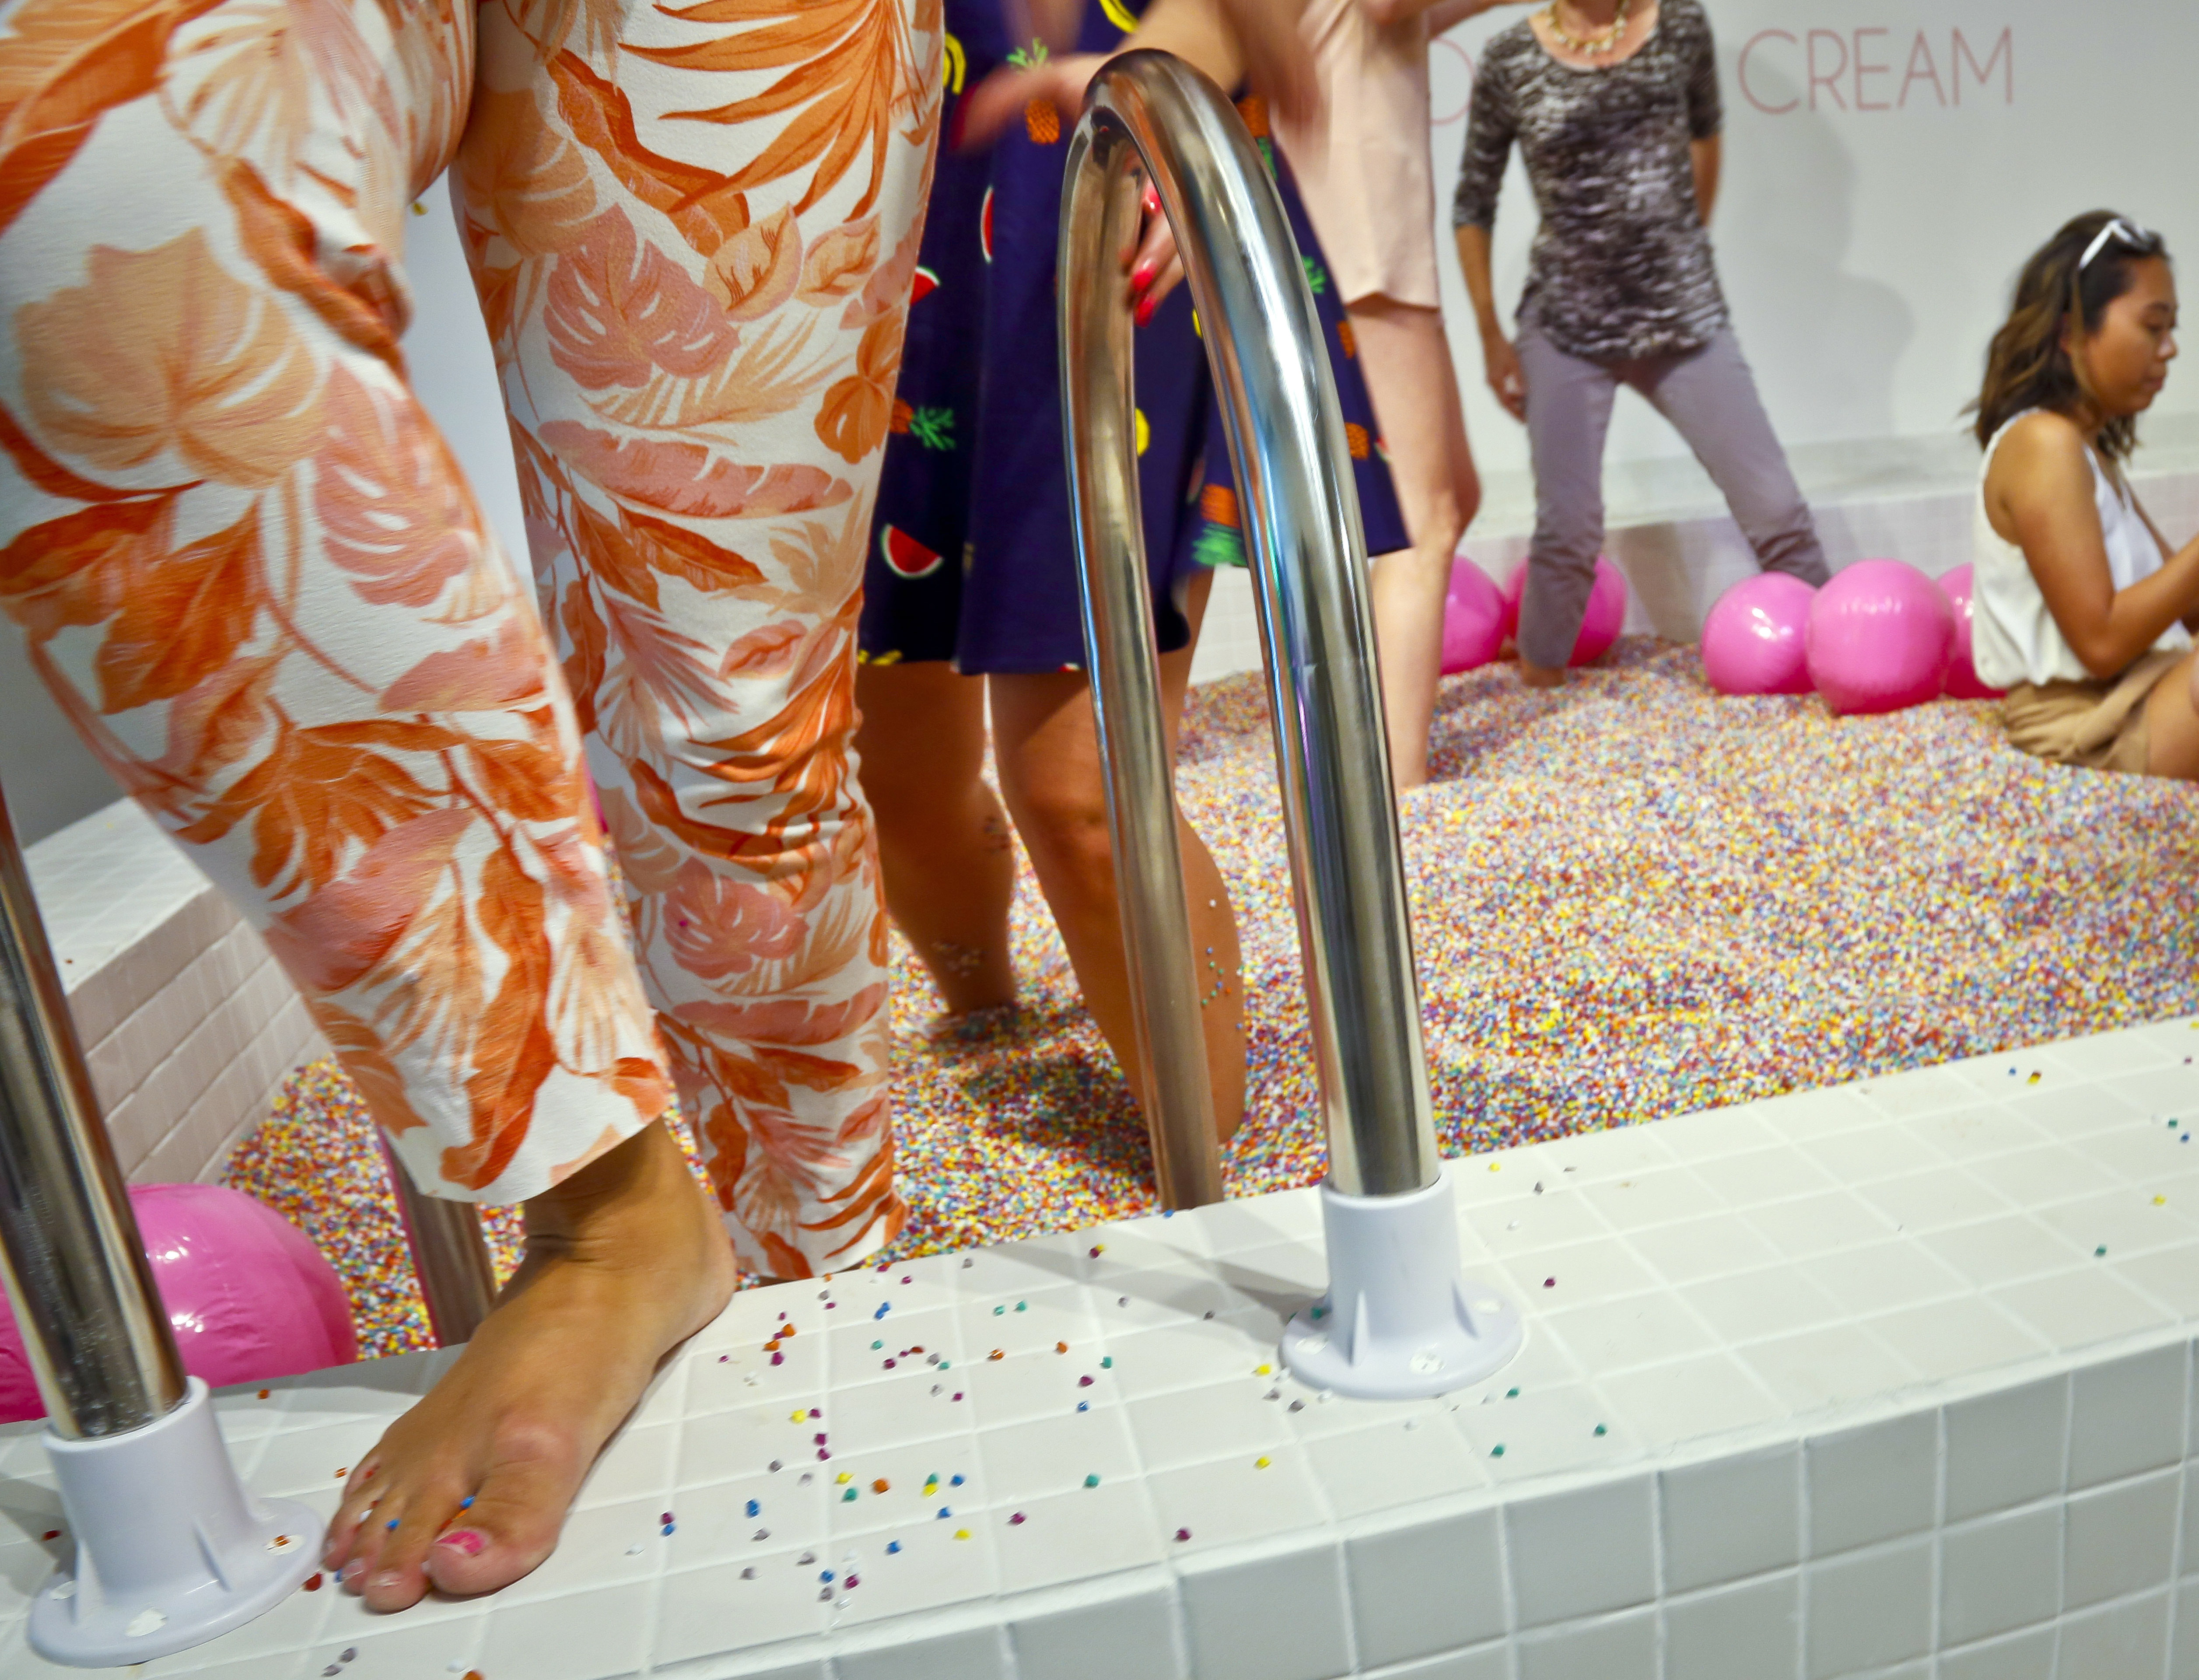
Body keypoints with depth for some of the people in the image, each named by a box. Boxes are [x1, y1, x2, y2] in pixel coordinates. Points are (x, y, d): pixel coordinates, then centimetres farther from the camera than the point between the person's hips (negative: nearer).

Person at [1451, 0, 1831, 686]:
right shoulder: (1510, 61, -4)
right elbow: (1473, 205, 2)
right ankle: (1540, 681, 10)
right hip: (1566, 326, -2)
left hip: (1687, 315, 2)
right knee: (1568, 527, -9)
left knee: (1776, 505, 0)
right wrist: (1491, 336, 0)